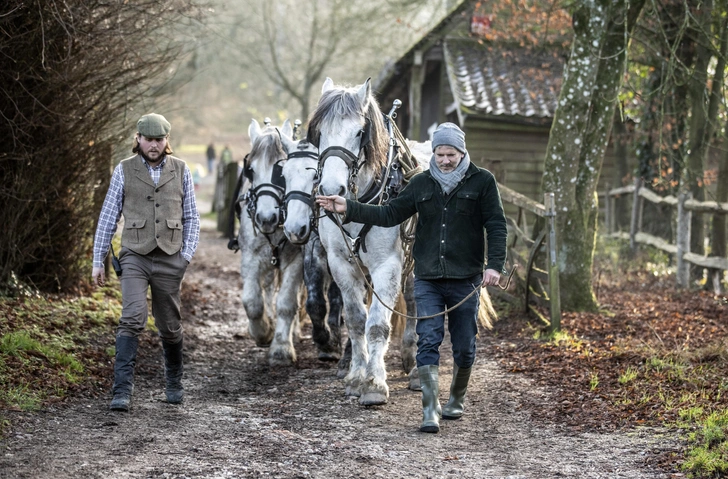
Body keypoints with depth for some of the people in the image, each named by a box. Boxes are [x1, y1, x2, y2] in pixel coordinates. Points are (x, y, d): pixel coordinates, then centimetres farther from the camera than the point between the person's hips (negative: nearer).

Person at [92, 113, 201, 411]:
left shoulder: (180, 170, 5)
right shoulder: (124, 170, 1)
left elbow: (191, 217, 10)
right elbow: (108, 217, 5)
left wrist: (187, 254, -1)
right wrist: (98, 260, 3)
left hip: (169, 259, 2)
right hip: (135, 256, -2)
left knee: (169, 326, 11)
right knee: (132, 319, -17)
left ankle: (174, 382, 33)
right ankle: (122, 390, -18)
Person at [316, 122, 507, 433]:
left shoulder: (482, 182, -1)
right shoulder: (421, 184, 8)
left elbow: (496, 226, -5)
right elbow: (390, 214, 7)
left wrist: (494, 264, -18)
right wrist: (348, 209, -2)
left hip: (465, 280, -2)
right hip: (427, 279, 2)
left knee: (464, 348, 8)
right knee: (428, 342, -8)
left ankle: (457, 400, 32)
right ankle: (431, 412, -8)